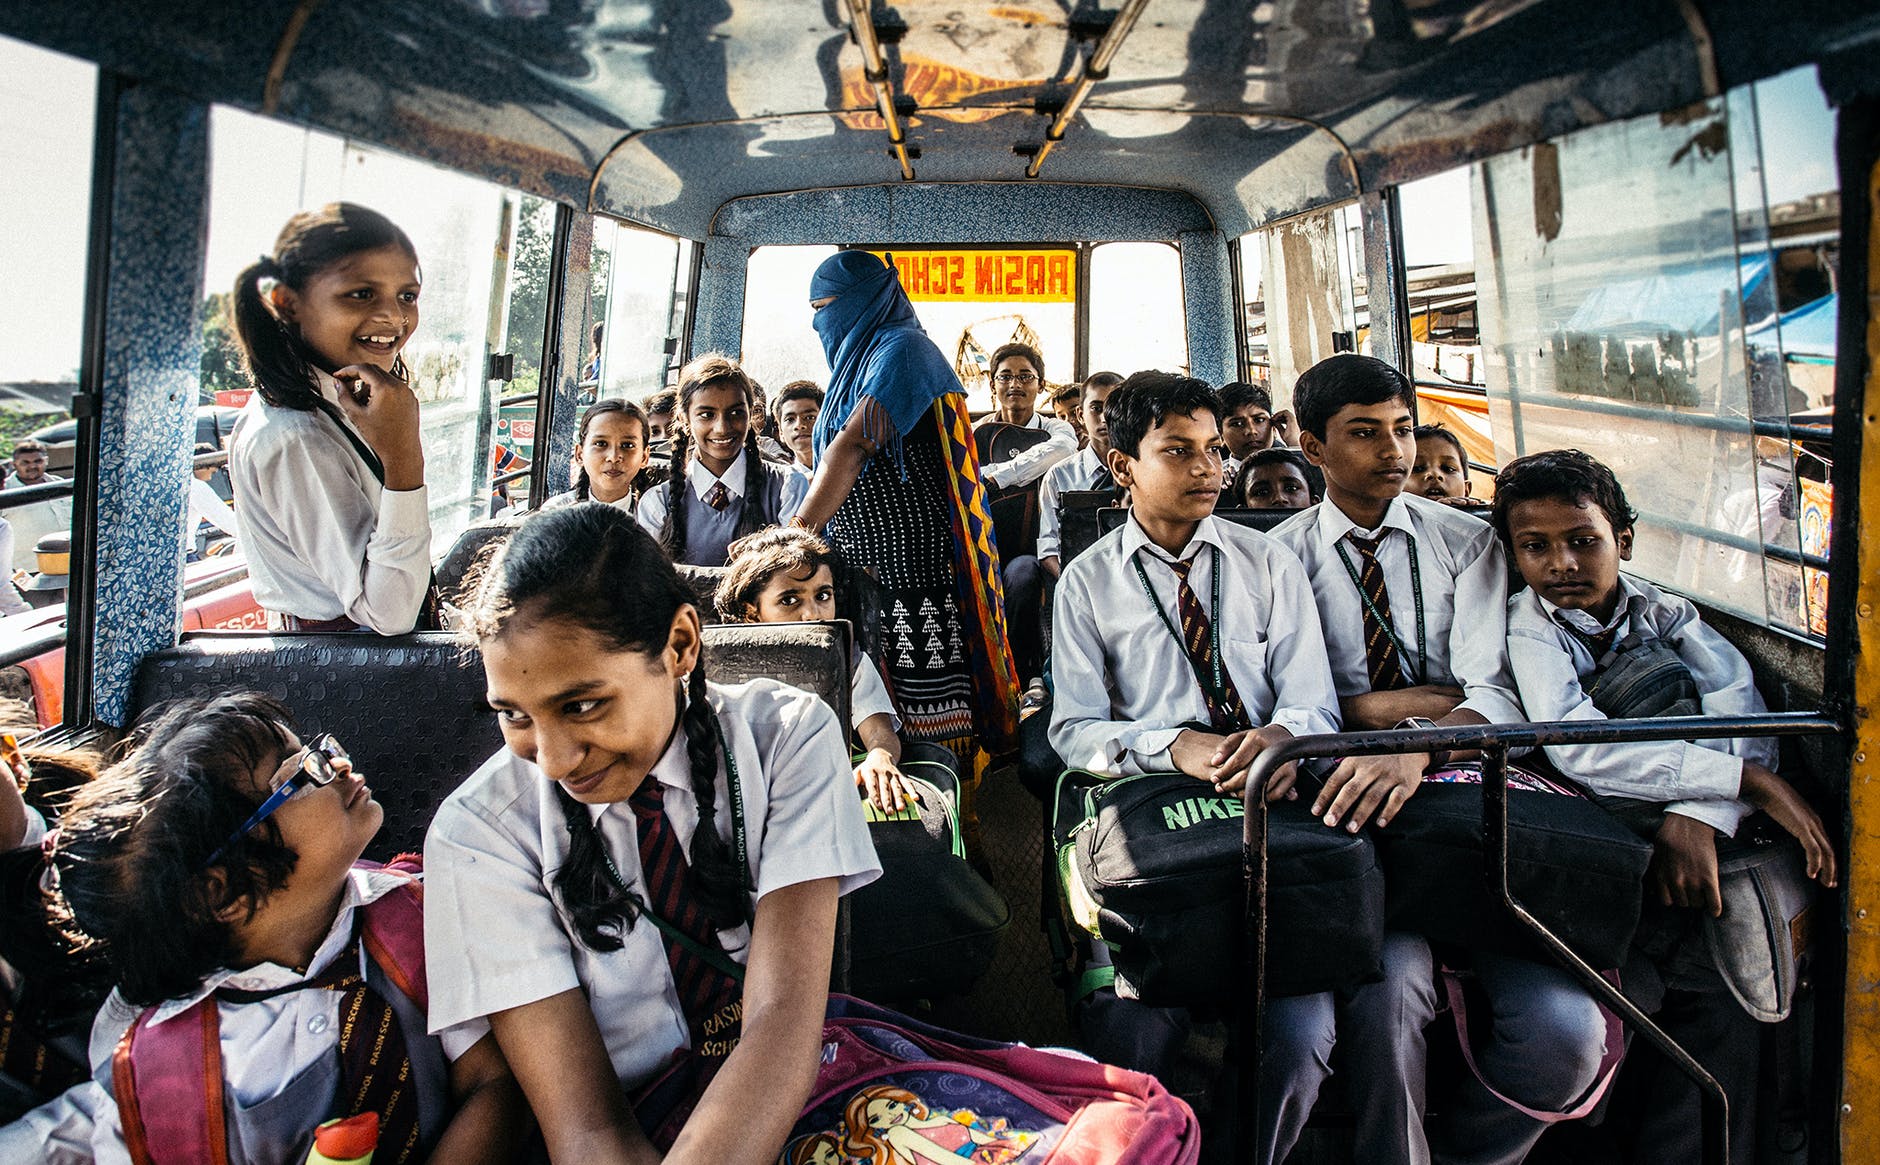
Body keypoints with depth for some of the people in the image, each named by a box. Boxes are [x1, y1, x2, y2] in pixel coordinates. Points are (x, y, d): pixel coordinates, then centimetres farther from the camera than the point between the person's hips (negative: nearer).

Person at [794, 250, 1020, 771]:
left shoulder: (902, 349, -7)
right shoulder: (856, 361, 22)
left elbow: (854, 446, -21)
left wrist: (796, 533, -29)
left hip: (916, 566, -9)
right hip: (866, 566, 9)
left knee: (930, 715, -7)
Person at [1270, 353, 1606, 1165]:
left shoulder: (1468, 543, 10)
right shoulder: (1282, 555, 6)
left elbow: (1497, 697, -5)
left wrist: (1418, 749, -27)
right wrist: (1443, 698, -8)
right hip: (1359, 822, -2)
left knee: (1567, 1027, -17)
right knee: (1386, 987, -30)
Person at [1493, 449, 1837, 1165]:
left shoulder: (1665, 614, 9)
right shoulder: (1526, 627, -3)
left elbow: (1740, 712, -8)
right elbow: (1579, 750, -18)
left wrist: (1697, 816, -25)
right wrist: (1745, 778, -18)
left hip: (1671, 835, 3)